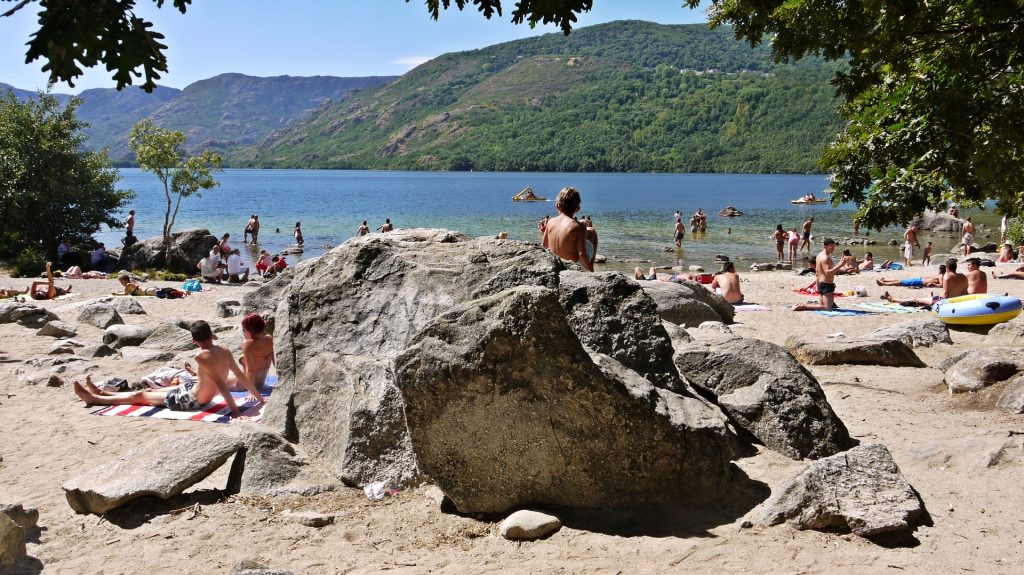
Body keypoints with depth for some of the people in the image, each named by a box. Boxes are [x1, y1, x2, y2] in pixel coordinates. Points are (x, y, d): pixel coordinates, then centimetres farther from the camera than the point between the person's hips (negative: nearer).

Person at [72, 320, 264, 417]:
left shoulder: (202, 356, -28)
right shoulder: (225, 352, -6)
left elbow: (220, 383, -34)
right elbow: (241, 375, -1)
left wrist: (234, 408, -36)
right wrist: (257, 395, 10)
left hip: (190, 400, -8)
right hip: (196, 390, 8)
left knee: (141, 396, 9)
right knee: (150, 391, 22)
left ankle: (94, 398, 25)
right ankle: (101, 394, 38)